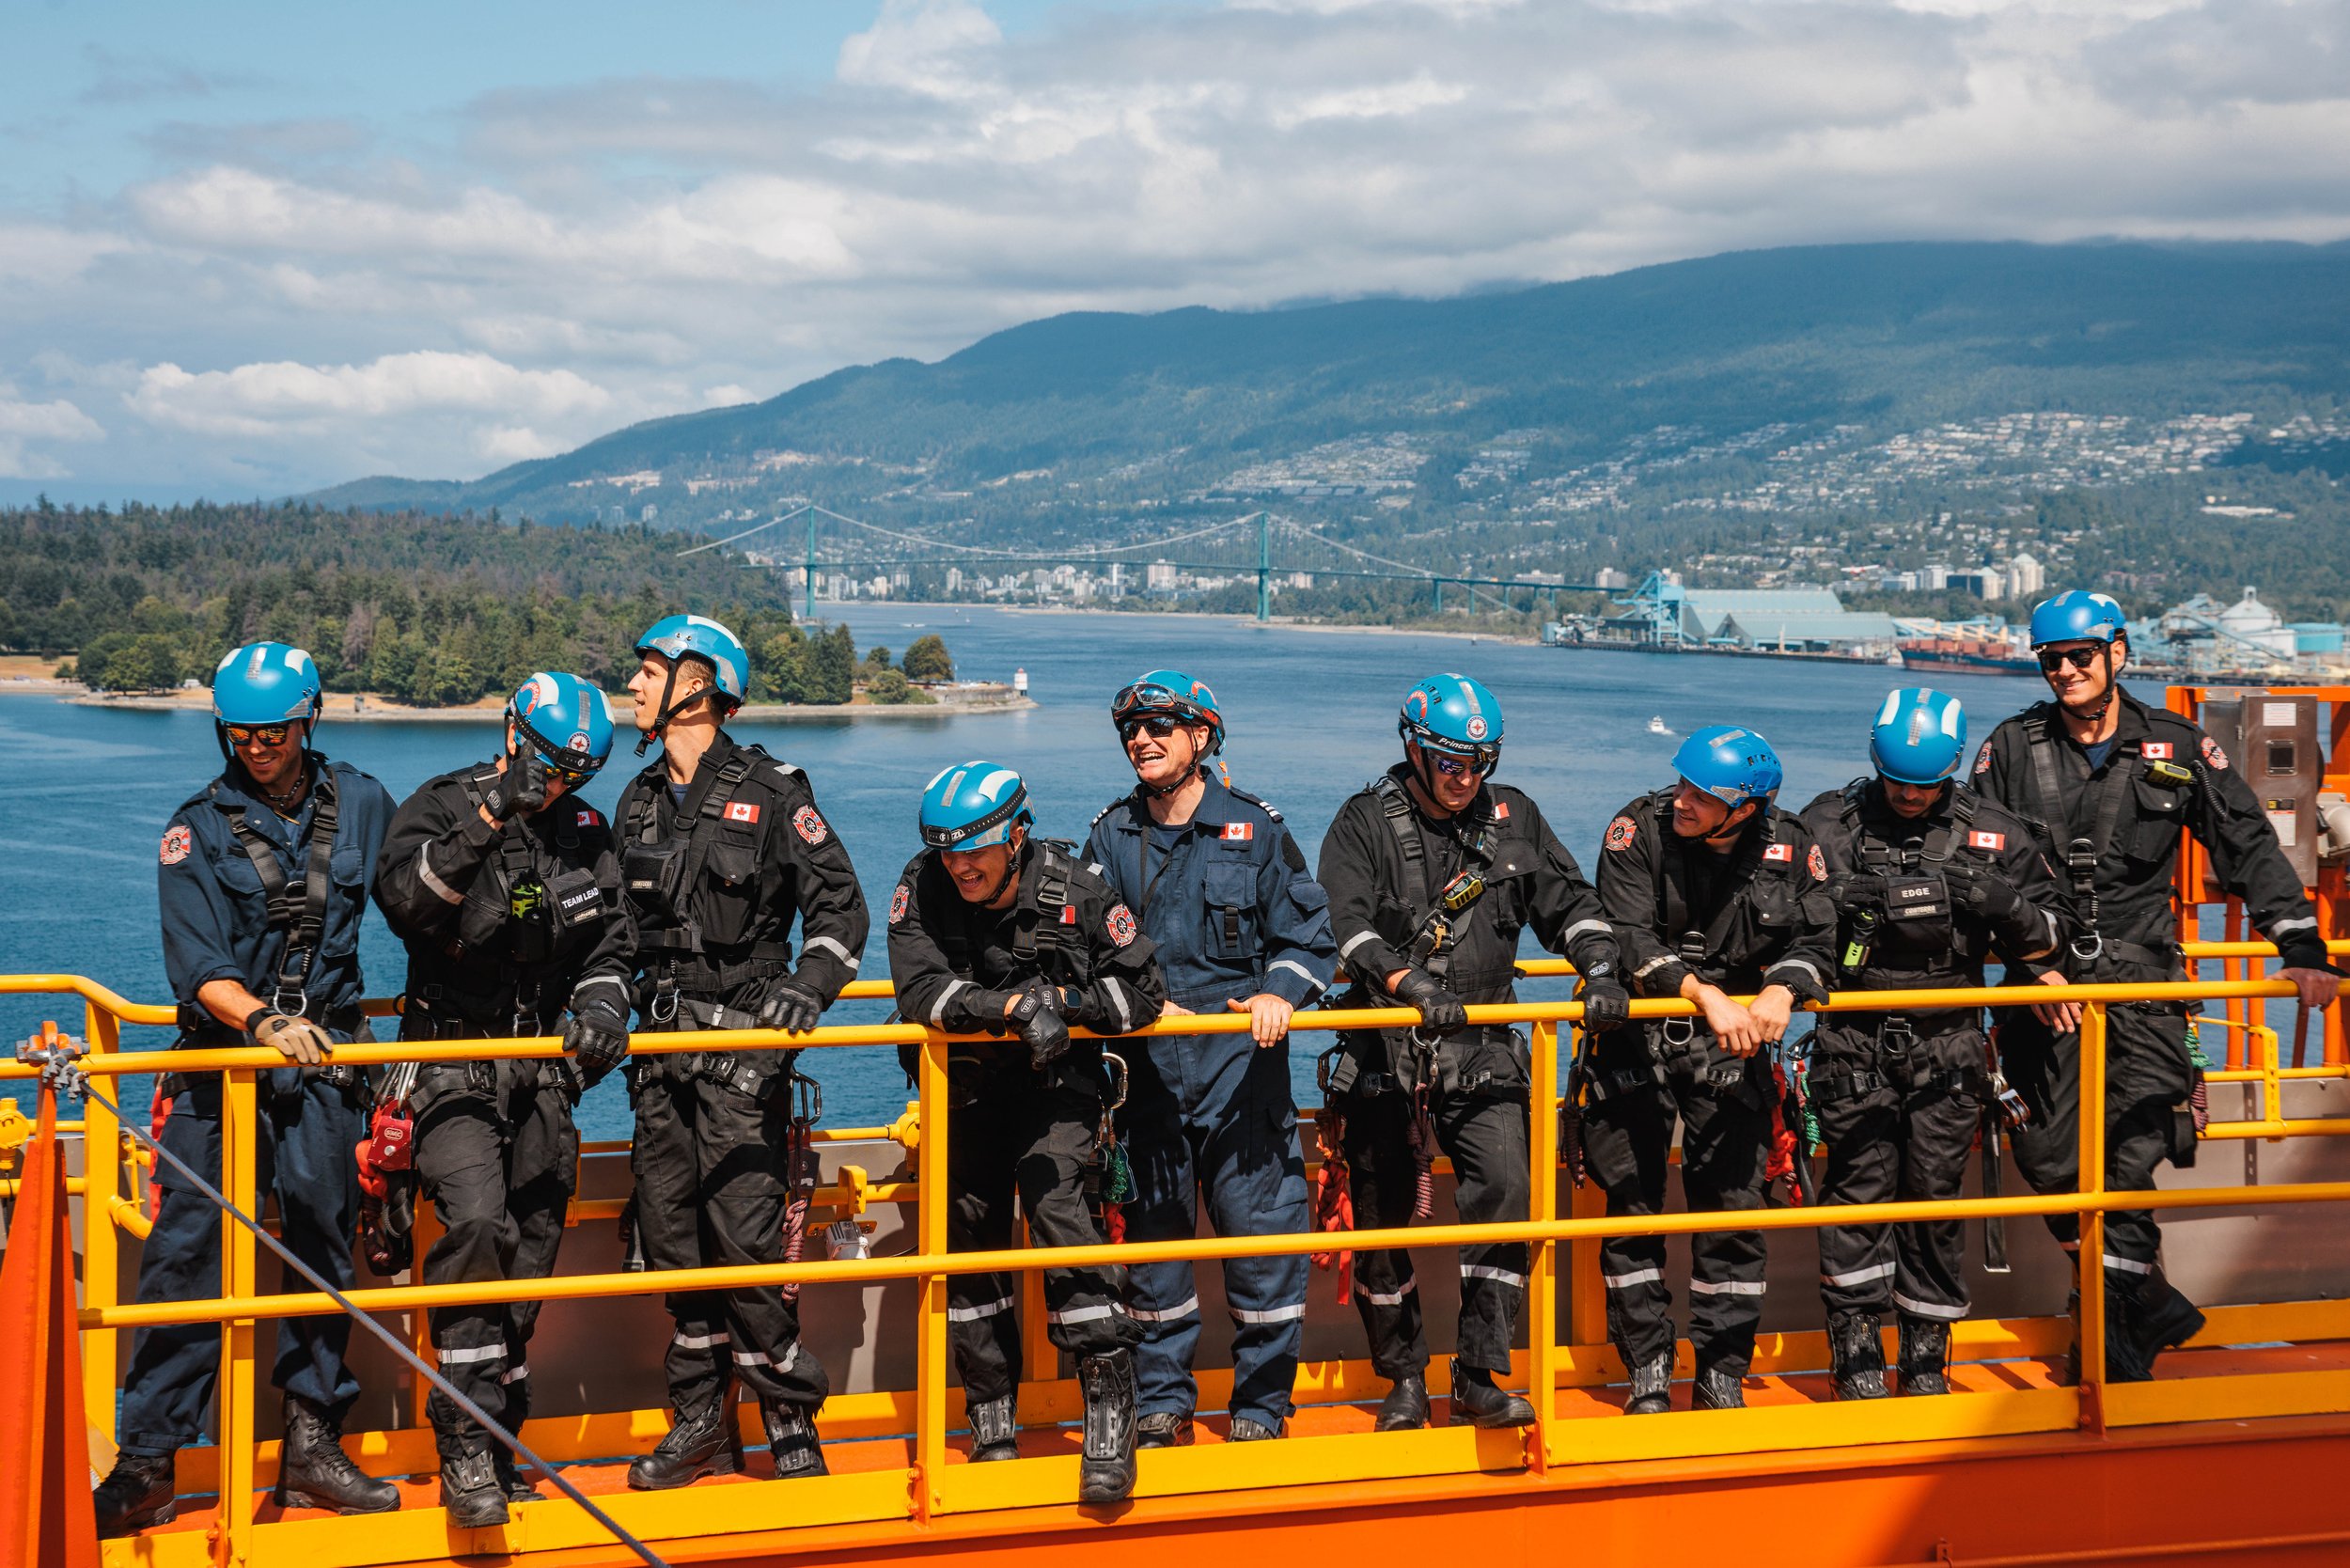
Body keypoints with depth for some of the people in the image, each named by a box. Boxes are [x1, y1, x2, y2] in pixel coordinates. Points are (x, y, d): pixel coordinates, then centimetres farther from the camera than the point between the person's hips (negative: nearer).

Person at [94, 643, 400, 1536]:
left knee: (321, 1248, 2)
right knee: (187, 1251, -6)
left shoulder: (360, 806, 7)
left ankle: (311, 1447, 11)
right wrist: (262, 1018, -28)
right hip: (220, 1060, -2)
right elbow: (196, 967, -11)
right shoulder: (199, 829, -1)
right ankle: (147, 1462, -4)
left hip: (324, 1061, 2)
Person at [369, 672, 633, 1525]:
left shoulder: (587, 833, 9)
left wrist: (602, 1005, -5)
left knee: (530, 1247, 7)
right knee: (478, 1224, -24)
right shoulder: (442, 807, -5)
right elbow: (402, 897, -24)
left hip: (541, 1068, 5)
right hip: (454, 1062, -5)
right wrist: (490, 815, -30)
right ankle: (464, 1444, -18)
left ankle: (497, 1434, 20)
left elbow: (610, 944, 16)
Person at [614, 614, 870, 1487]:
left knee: (745, 1236, -11)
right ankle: (703, 1424, 16)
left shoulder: (770, 793, -3)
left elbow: (840, 907, -3)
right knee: (672, 1236, 6)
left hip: (745, 1045, -6)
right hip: (663, 1049, 6)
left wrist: (809, 986, -17)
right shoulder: (638, 803, 15)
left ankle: (793, 1425, 0)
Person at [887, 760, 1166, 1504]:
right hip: (967, 1086, 3)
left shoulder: (1075, 891, -16)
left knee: (1060, 1212, -19)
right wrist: (1016, 1007, -35)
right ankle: (992, 1420, 21)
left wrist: (1061, 1000, -21)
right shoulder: (921, 890, -14)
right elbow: (922, 990, -26)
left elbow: (1144, 991, -10)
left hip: (1057, 1082, -3)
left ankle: (1110, 1415, -16)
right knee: (971, 1236, 6)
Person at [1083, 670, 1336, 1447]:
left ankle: (1261, 1405, 11)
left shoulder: (1256, 829, 2)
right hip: (1150, 1070, 2)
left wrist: (1280, 991, -14)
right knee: (1152, 1235, 7)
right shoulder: (1112, 836, 7)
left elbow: (1310, 939, 4)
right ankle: (1162, 1402, 20)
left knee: (1263, 1236, -2)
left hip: (1242, 1065, -2)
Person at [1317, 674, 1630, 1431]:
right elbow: (1347, 926, -15)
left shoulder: (1512, 817, 10)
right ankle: (1403, 1378, 21)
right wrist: (1410, 984, -30)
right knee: (1383, 1216, 4)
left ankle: (1478, 1378, -6)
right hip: (1386, 1055, -2)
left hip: (1483, 1053, 2)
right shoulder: (1365, 824, -2)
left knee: (1504, 1190, -14)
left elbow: (1568, 900, 11)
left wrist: (1599, 970, -7)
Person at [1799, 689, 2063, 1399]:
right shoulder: (1830, 822, 1)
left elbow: (2046, 934, 10)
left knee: (1935, 1193, 2)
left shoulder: (1991, 833, 5)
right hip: (1855, 1041, -1)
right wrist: (1836, 897, -17)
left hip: (1947, 1045, 1)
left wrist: (2001, 902, -11)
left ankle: (1927, 1355, 13)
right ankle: (1855, 1351, 2)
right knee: (1861, 1184, -6)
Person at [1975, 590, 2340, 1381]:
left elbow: (2249, 846, 6)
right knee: (2049, 1161, -2)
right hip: (2047, 984, 1)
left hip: (2142, 976, -1)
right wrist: (2033, 964, -7)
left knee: (2128, 1159, -11)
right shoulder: (2012, 749, 6)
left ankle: (2117, 1329, -4)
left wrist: (2301, 947, -4)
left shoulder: (2176, 747, 5)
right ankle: (2149, 1306, 13)